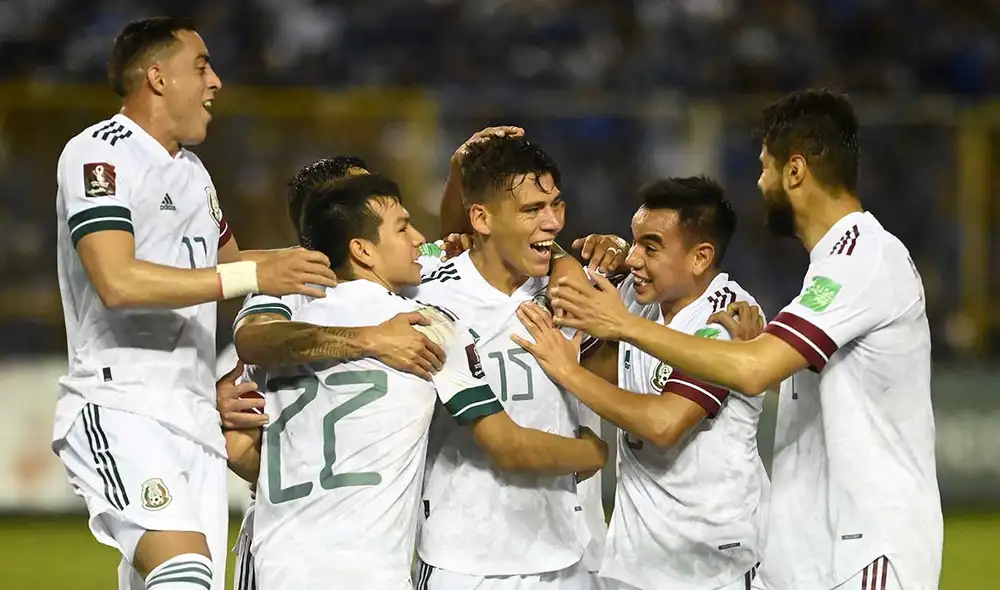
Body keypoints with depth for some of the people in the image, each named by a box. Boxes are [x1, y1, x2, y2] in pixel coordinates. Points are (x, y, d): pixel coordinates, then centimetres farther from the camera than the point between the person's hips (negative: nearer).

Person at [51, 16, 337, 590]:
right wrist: (254, 276, -22)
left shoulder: (191, 170, 22)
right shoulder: (100, 154, -7)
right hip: (121, 408, -9)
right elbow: (117, 280, -22)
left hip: (194, 414, 9)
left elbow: (228, 264, 39)